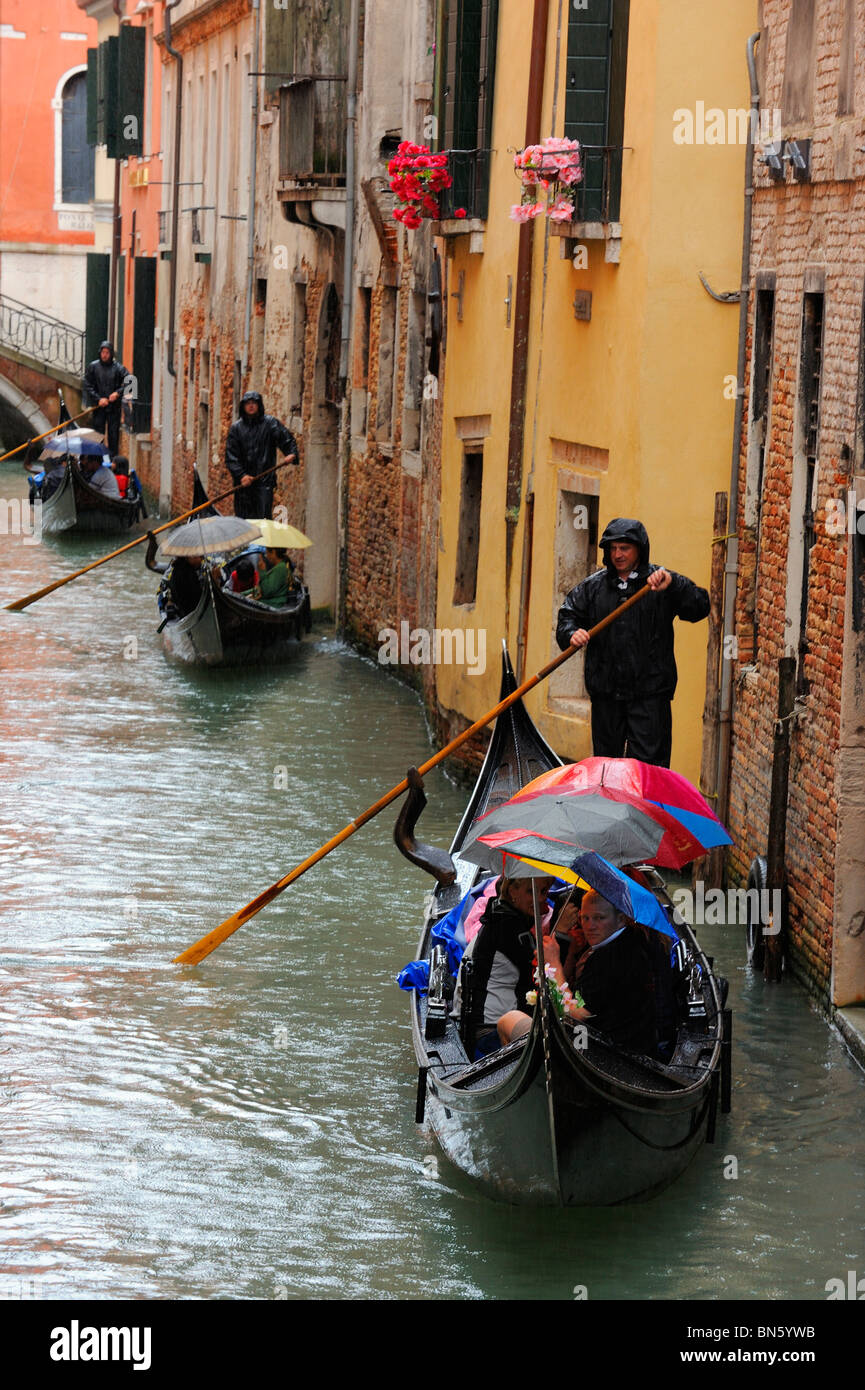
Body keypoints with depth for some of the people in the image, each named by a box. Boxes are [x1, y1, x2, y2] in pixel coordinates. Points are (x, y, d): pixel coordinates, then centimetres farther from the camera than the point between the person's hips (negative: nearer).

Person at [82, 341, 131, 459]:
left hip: (114, 406, -1)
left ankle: (113, 458, 9)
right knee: (98, 433, 2)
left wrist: (118, 393, -18)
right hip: (99, 407, 1)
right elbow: (87, 385, 1)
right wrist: (98, 399, -9)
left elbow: (129, 382, -6)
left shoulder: (118, 367, -1)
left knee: (113, 433, 2)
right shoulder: (93, 366, 2)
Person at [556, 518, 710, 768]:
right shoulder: (593, 586, 10)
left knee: (649, 763, -8)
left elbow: (700, 608, -10)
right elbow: (568, 614, 12)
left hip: (650, 693, -4)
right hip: (606, 694, 4)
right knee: (605, 761, 12)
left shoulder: (662, 582, 0)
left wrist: (672, 585, -27)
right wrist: (571, 634, -11)